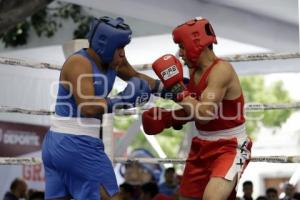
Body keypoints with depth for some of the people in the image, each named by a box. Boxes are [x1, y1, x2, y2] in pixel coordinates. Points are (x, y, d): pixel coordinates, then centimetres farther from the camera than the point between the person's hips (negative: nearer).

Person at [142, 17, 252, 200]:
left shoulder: (221, 70, -20)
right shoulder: (194, 71, 6)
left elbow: (204, 114, -28)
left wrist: (177, 88, -22)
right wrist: (170, 118, 5)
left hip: (230, 148, -9)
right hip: (203, 146, 9)